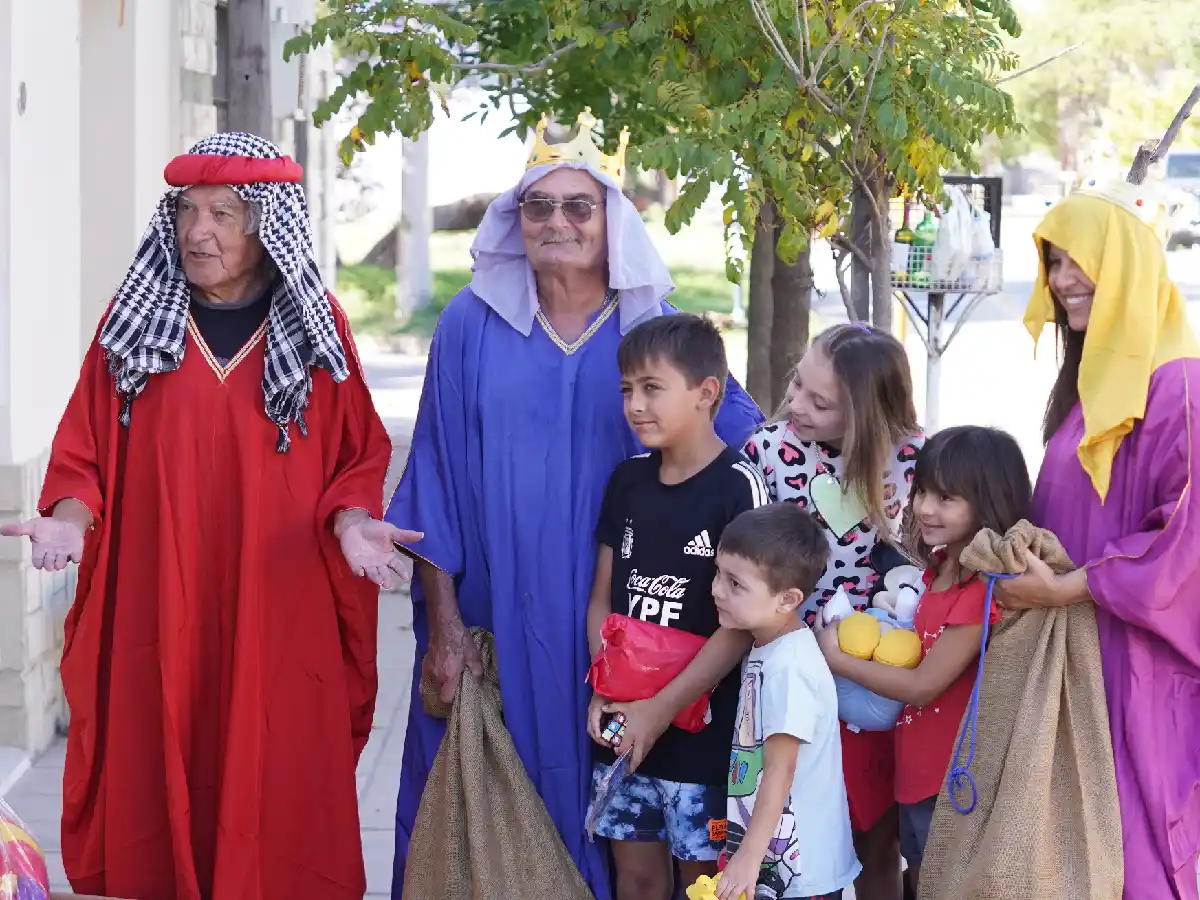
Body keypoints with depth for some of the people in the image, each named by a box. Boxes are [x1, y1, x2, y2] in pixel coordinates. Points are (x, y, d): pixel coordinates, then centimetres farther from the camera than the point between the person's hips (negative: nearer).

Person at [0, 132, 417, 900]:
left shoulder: (318, 328, 4)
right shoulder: (133, 321, 6)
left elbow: (357, 459, 6)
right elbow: (86, 450, 5)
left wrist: (350, 520, -14)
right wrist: (69, 517, -13)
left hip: (279, 621, -1)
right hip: (155, 616, 1)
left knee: (276, 801, 1)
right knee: (154, 792, 3)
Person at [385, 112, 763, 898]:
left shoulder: (655, 332, 0)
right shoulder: (473, 324, -1)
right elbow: (437, 478, 0)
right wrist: (442, 623, -4)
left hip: (613, 625, 0)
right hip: (488, 613, 0)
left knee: (595, 798, 7)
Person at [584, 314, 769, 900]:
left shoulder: (738, 487, -11)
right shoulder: (628, 482, 7)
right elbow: (602, 598, 11)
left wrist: (663, 708, -15)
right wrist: (603, 691, -5)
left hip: (701, 727, -5)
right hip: (623, 726, 5)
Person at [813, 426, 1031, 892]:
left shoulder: (985, 588, -23)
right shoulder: (939, 569, 6)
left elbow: (923, 685, -20)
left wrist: (836, 657, -11)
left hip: (952, 781, -9)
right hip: (915, 772, 9)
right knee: (922, 885, 20)